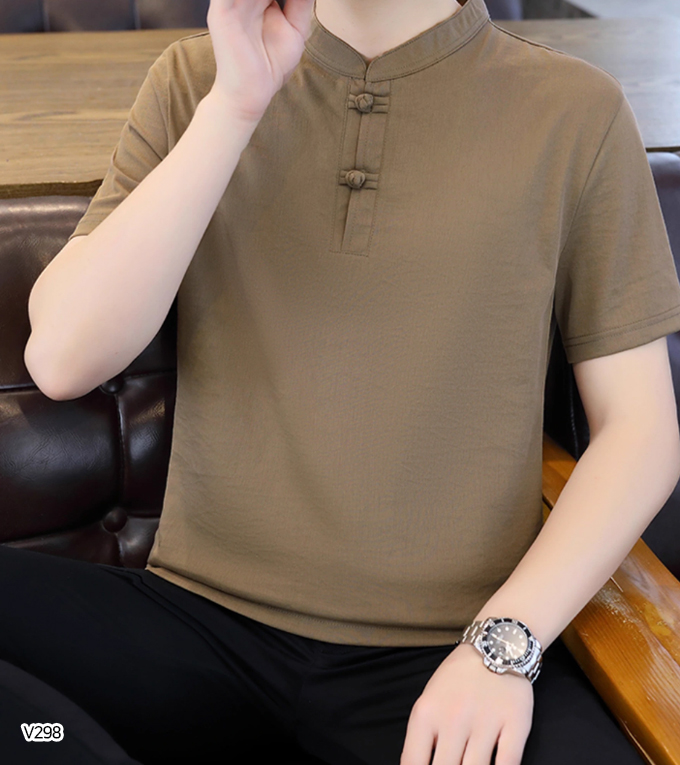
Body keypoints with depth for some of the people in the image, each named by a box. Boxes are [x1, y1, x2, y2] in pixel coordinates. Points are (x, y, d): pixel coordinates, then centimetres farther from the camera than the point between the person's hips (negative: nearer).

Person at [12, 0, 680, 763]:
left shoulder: (577, 112, 2)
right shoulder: (193, 82, 7)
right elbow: (62, 361, -5)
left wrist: (503, 642, -11)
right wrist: (235, 106, -12)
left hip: (446, 650, -1)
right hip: (205, 620, 2)